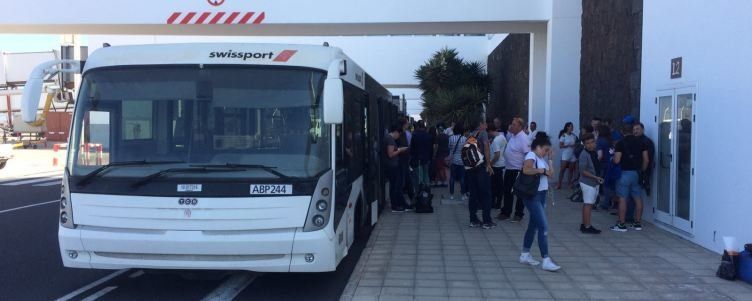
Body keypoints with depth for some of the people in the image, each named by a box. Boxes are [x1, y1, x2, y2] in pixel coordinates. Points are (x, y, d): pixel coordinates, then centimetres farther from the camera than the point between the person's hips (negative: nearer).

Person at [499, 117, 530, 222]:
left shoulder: (523, 138, -19)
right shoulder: (512, 136, 8)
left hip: (518, 170, -9)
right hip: (509, 169, 9)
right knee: (507, 191, 15)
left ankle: (518, 214, 14)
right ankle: (506, 212, 26)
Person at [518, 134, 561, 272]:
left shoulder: (541, 159, 15)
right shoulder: (531, 156, -13)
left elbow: (550, 174, 12)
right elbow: (526, 170, -33)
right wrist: (541, 170, -19)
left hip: (541, 195, 10)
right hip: (533, 196, -10)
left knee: (534, 225, 15)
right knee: (543, 227, -12)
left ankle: (525, 255, 25)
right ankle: (546, 260, -11)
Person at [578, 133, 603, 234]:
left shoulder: (595, 152, 9)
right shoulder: (584, 154, -16)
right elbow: (583, 171, -19)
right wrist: (596, 177, -21)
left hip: (595, 183, 8)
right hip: (587, 183, -8)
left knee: (588, 204, 12)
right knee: (588, 204, -7)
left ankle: (584, 224, 19)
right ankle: (587, 227, -5)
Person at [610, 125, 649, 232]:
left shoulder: (620, 143, -9)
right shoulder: (641, 142, 5)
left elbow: (616, 160, -14)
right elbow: (646, 160, 2)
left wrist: (614, 154, 7)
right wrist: (642, 171, 14)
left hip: (625, 173, -5)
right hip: (637, 173, 5)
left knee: (622, 199, -2)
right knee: (638, 198, 11)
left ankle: (621, 225, -1)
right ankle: (638, 223, 15)